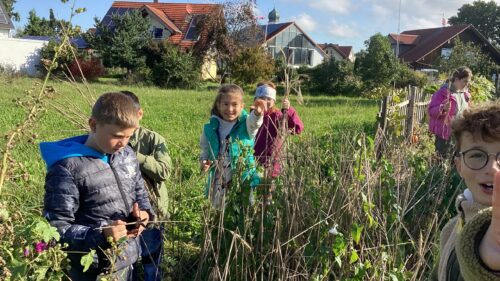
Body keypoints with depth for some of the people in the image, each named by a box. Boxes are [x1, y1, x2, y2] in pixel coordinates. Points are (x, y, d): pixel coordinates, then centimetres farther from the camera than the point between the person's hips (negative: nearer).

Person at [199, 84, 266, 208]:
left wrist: (257, 113, -54)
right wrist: (203, 161, -8)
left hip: (243, 183, -3)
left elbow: (253, 122, -31)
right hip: (218, 183, 3)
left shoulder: (246, 125, -6)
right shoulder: (211, 128, 2)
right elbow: (205, 150, 15)